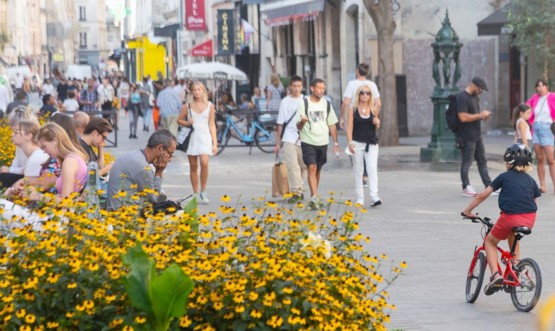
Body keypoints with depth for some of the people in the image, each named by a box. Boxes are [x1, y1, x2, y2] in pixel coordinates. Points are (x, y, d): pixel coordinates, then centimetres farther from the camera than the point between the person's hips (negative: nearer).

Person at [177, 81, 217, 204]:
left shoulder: (209, 106, 6)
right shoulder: (188, 106, 7)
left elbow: (212, 125, 7)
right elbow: (179, 120, 15)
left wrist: (215, 143, 3)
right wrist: (187, 123, -7)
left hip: (205, 136, -1)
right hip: (192, 137, 1)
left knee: (204, 163, -19)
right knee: (193, 166, 4)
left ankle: (203, 191, -6)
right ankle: (195, 193, 12)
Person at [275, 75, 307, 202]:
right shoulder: (285, 102, 4)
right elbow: (280, 123, 6)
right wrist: (278, 142, 5)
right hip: (289, 138, -2)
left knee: (303, 166, 7)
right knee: (292, 165, -12)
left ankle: (299, 191, 21)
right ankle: (297, 192, -14)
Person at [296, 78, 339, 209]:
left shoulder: (327, 104, 8)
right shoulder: (304, 104, -4)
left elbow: (332, 125, 14)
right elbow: (298, 126, -3)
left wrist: (335, 143, 9)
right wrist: (302, 122, -27)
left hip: (323, 143, 4)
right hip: (308, 142, -4)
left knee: (317, 170, 12)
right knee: (311, 168, -16)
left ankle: (314, 198, 24)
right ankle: (314, 198, -23)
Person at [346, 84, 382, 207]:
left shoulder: (373, 109, 8)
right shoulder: (353, 110, 1)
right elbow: (349, 127, -3)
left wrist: (377, 123, -6)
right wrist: (350, 143, -14)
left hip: (371, 143, 1)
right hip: (358, 143, -1)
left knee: (372, 169, -11)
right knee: (358, 171, 5)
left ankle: (374, 197, -18)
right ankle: (360, 198, 12)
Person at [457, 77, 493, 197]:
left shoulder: (475, 97, 14)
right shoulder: (462, 98, -16)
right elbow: (463, 117, -25)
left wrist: (483, 116, 6)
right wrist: (480, 115, -18)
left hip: (477, 136, 10)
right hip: (467, 137, -9)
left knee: (482, 161, 11)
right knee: (467, 162, 1)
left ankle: (489, 186, 14)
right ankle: (466, 188, 10)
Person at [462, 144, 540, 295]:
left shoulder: (504, 177, 8)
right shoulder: (530, 180, 17)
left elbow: (482, 195, 6)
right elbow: (534, 201, 17)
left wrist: (467, 210, 16)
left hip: (510, 217, -4)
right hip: (530, 219, 4)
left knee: (490, 241, 20)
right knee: (512, 235, 38)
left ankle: (495, 274, -1)